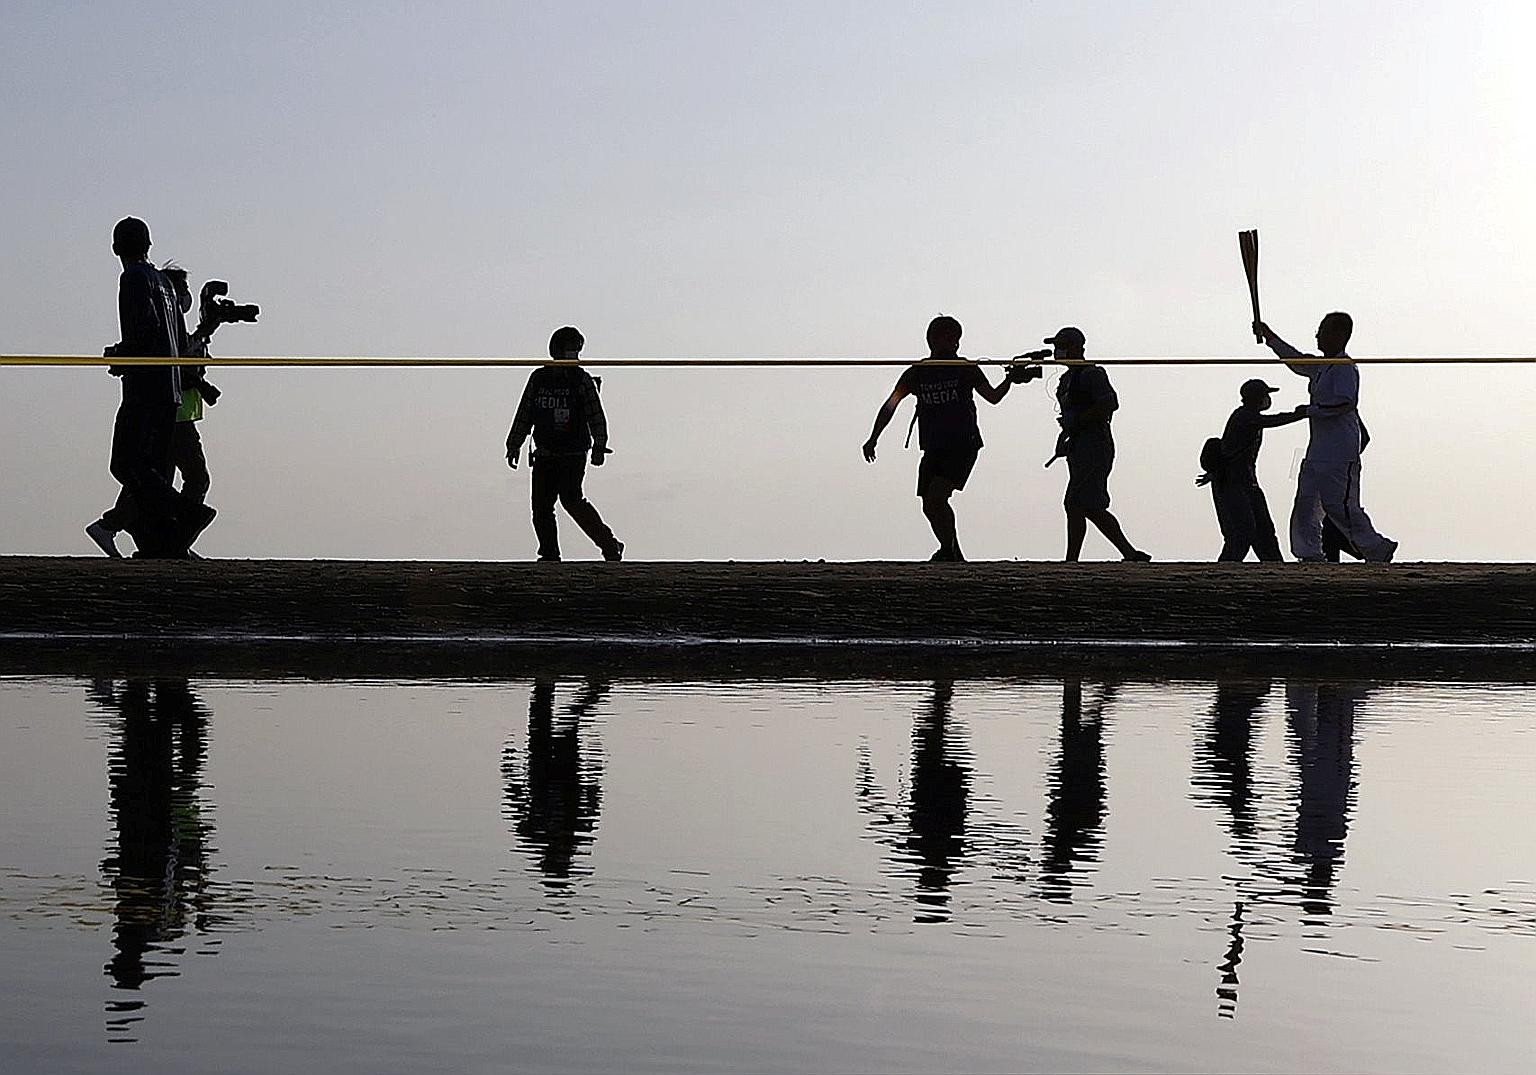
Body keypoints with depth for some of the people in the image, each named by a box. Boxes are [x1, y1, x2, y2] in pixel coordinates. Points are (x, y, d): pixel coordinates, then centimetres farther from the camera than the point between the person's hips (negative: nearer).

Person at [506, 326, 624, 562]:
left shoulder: (582, 379, -1)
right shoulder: (538, 379, 9)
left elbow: (596, 417, -4)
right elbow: (524, 415, 16)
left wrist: (599, 447, -15)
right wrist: (514, 445, 14)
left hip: (573, 455, -5)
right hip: (545, 454, 5)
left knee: (571, 499, -20)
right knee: (541, 506, 0)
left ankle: (609, 545, -10)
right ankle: (550, 556, 11)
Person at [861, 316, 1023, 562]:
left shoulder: (966, 368, 3)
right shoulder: (916, 373, 5)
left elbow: (993, 396, 7)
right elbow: (890, 405, 2)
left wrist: (1010, 380, -11)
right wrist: (873, 439, -6)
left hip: (963, 446, -4)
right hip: (933, 448, 4)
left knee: (936, 497, -20)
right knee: (930, 506, 1)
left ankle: (948, 549, -11)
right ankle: (955, 555, 14)